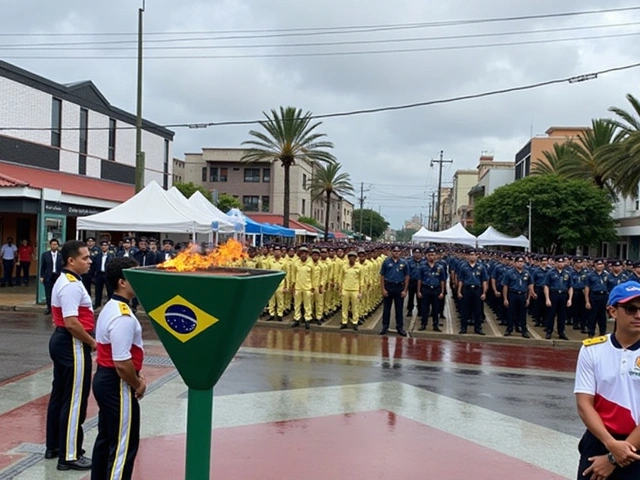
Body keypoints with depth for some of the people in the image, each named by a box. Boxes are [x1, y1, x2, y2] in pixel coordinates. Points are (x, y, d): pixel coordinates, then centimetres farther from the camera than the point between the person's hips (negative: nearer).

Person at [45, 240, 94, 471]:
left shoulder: (64, 281, 13)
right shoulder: (72, 285, -21)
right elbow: (71, 323, -28)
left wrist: (87, 341, 17)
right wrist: (92, 342, -16)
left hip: (61, 341, 11)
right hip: (72, 345, -11)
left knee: (59, 395, 18)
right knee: (74, 400, -3)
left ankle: (54, 446, 29)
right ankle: (69, 455, 4)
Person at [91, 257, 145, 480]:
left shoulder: (111, 308, 9)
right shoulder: (123, 316, -24)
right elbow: (122, 364, -27)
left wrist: (137, 376, 12)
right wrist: (137, 384, -11)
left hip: (104, 379, 10)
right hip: (117, 384, -10)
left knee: (106, 438, 20)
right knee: (124, 444, 0)